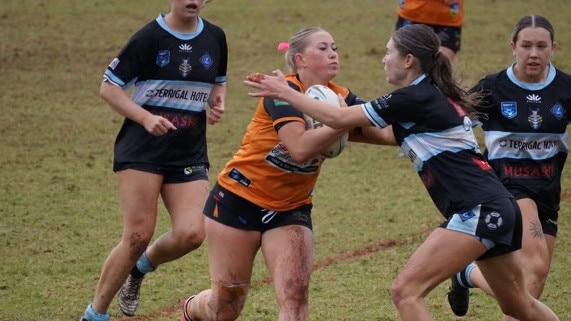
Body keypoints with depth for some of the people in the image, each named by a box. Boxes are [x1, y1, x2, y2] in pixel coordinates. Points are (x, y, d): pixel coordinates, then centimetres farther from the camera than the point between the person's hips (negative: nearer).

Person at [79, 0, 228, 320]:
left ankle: (141, 267, 19)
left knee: (192, 234, -13)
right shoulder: (150, 38, -8)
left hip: (190, 154, 4)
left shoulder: (215, 38, 7)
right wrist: (146, 118, -19)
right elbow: (109, 87, -6)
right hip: (143, 149, -4)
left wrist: (218, 103, 2)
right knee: (139, 235, -10)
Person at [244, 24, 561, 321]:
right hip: (498, 209, 10)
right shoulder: (433, 97, 15)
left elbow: (338, 119, -9)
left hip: (478, 211, -10)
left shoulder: (416, 98, -12)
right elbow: (391, 135, 31)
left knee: (405, 290, -13)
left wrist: (284, 92, 1)